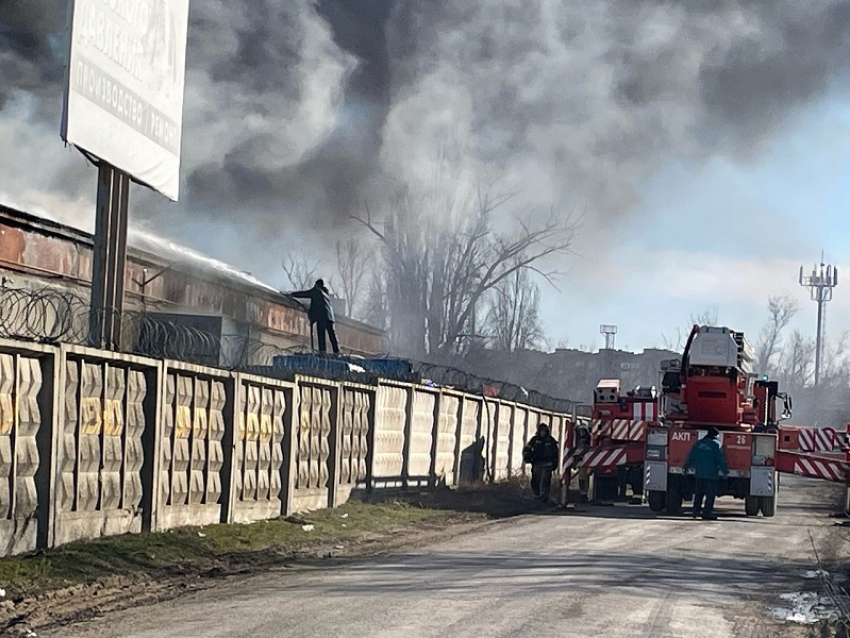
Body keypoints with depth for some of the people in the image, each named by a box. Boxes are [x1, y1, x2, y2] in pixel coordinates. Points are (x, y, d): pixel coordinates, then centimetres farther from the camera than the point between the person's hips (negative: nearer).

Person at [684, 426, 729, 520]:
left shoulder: (698, 443, 9)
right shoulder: (716, 445, -8)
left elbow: (691, 456, 15)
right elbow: (720, 460, -9)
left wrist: (687, 467, 26)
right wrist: (725, 471, -2)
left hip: (699, 473, 6)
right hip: (712, 474, -6)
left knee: (698, 493, 16)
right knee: (710, 494, -1)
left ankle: (696, 511, 17)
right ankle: (707, 513, -3)